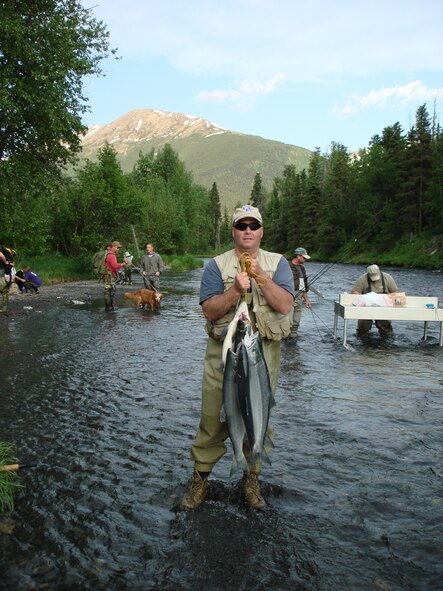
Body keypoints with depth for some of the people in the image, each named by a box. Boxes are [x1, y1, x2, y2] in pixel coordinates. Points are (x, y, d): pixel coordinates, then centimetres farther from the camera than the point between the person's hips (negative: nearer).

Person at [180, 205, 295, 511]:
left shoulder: (278, 263, 6)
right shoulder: (217, 265, 3)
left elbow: (285, 305, -8)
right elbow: (209, 310, -6)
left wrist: (261, 277, -18)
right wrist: (236, 291, -20)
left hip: (264, 352, 1)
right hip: (223, 351, -1)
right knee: (213, 418, 1)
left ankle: (252, 480, 30)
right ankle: (200, 478, 21)